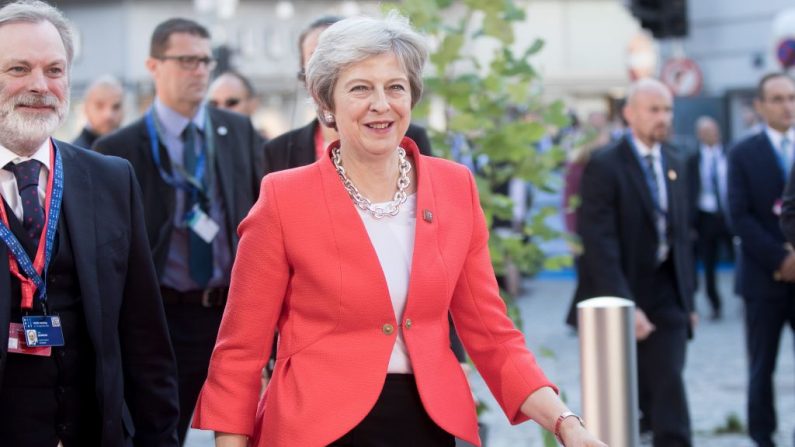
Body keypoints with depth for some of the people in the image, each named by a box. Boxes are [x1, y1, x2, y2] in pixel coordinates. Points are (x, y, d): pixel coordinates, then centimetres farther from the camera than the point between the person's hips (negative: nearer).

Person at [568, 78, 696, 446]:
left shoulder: (674, 164, 9)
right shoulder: (604, 165, -12)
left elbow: (682, 235, 14)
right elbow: (599, 243, -18)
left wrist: (687, 298, 12)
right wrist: (625, 306, -24)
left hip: (665, 295, 4)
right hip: (619, 295, -4)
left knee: (668, 393, -5)